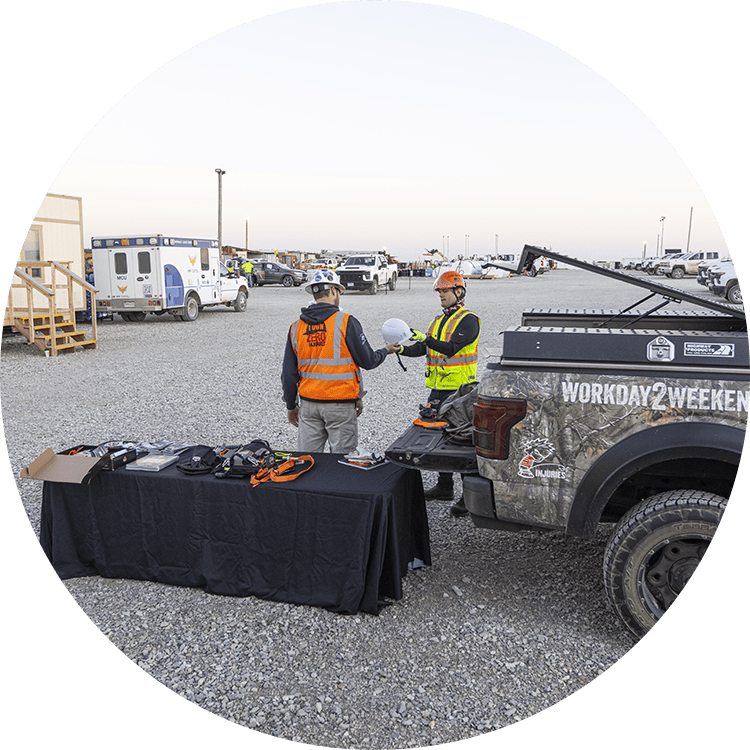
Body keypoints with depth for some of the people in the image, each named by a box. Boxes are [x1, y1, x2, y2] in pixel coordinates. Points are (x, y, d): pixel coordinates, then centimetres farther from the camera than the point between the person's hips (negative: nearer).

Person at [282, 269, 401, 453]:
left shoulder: (296, 327, 4)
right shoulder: (346, 322, -10)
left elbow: (289, 374, 7)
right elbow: (368, 361, -5)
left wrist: (291, 405, 18)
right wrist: (385, 351, 16)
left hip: (308, 404, 4)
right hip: (340, 404, -4)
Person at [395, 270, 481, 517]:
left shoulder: (468, 320, -8)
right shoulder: (439, 320, 17)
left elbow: (451, 348, -23)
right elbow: (423, 348, 9)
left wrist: (425, 339, -33)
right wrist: (402, 349, -8)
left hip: (459, 389, -8)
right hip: (438, 388, 8)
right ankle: (444, 487, 28)